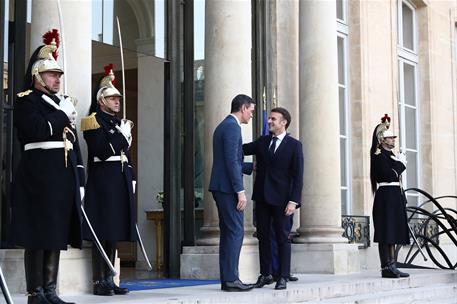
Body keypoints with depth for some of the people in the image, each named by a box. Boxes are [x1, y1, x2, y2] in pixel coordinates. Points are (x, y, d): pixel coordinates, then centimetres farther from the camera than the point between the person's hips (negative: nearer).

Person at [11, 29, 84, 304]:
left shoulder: (63, 104, 22)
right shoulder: (27, 101, -1)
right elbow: (38, 130, -21)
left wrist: (79, 180, 15)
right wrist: (64, 115, -9)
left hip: (64, 177, 7)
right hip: (39, 175, -7)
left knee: (57, 235, 7)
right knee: (38, 236, -5)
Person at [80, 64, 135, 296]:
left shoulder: (118, 123, 21)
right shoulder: (94, 122, -4)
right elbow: (102, 151, -17)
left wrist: (131, 180, 15)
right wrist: (123, 135, -12)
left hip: (121, 182, 8)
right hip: (103, 182, -8)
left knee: (114, 233, 8)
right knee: (102, 233, -7)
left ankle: (109, 280, 13)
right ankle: (99, 282, -3)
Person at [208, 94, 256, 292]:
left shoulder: (223, 126, 19)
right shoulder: (232, 127, -12)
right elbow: (231, 161, -19)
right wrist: (240, 191, -19)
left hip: (221, 187, 10)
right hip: (227, 187, -10)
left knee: (228, 232, 10)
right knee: (235, 232, -7)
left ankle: (227, 279, 11)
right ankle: (231, 279, -6)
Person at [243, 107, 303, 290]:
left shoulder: (294, 145, -3)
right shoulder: (262, 142, 12)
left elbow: (297, 176, -7)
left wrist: (293, 201, -14)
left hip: (281, 198, -5)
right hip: (262, 197, 5)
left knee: (283, 237, 1)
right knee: (263, 236, 8)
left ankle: (283, 277, 6)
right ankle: (265, 274, 16)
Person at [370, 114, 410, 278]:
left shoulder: (392, 156, 19)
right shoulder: (378, 156, -9)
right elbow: (390, 175, -21)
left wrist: (402, 199, 17)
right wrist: (402, 163, -7)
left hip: (395, 198, 9)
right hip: (386, 197, -9)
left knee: (393, 234, 9)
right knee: (386, 234, -7)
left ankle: (392, 267, 12)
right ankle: (386, 268, -6)